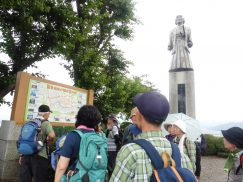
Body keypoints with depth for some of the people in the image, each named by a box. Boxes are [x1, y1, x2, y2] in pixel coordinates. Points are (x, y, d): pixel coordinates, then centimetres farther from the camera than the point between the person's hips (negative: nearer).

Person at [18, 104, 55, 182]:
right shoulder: (45, 123, -6)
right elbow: (52, 135, -24)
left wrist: (21, 155, 24)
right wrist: (49, 141, -2)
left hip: (26, 154, 6)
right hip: (39, 156, -6)